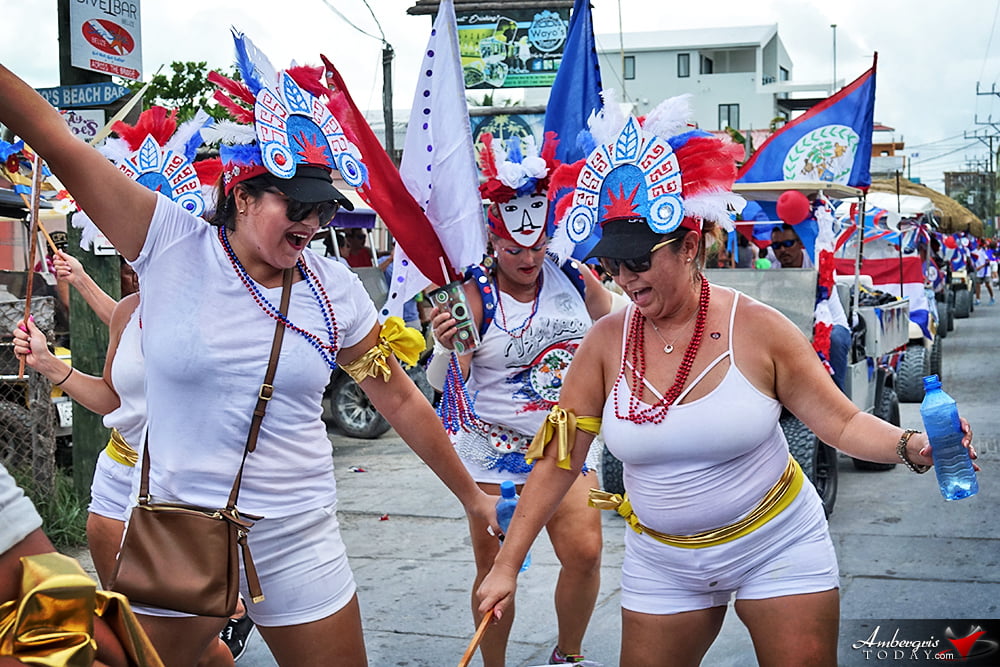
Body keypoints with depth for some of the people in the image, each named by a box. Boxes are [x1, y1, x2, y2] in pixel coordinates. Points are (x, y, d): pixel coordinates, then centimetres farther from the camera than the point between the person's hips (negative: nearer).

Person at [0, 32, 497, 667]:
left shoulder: (336, 290, 0)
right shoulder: (171, 245, -6)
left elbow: (401, 400, 7)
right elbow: (56, 140, -10)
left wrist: (471, 495, 12)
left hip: (299, 541, 2)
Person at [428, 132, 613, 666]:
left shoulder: (574, 278, -1)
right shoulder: (474, 295, -13)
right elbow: (445, 383, -17)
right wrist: (446, 347, -36)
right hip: (493, 451, -3)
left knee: (584, 554, -4)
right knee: (495, 569, 3)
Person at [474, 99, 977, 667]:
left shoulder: (756, 327, -14)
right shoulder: (606, 342, -9)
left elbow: (842, 422, -10)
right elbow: (558, 461, -5)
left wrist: (911, 445, -30)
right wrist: (507, 565, -6)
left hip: (778, 547, -2)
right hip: (662, 564, 2)